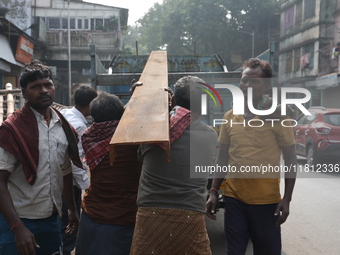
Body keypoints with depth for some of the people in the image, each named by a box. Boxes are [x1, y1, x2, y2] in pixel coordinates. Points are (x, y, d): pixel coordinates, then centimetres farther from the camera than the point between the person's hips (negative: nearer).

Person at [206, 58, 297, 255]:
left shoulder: (277, 116, -6)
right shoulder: (230, 116, 4)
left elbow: (291, 160, -4)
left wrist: (287, 198, -11)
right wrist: (214, 192, 5)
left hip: (267, 201, -3)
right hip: (234, 198, 3)